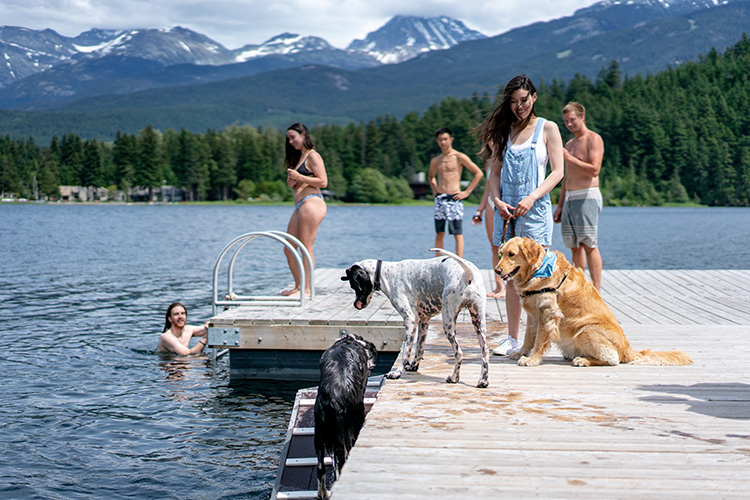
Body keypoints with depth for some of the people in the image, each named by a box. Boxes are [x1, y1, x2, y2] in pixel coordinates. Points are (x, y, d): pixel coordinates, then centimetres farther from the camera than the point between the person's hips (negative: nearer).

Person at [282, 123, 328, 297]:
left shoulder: (312, 156, -4)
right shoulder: (299, 157, 24)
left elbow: (323, 182, -13)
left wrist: (299, 177, -14)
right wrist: (292, 182, 9)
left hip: (312, 203, -10)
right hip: (300, 206, 10)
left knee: (306, 248, -9)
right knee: (289, 249, 9)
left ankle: (306, 289, -6)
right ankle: (298, 286, 17)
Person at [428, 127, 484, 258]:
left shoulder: (459, 157, -3)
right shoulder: (435, 161, 13)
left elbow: (479, 173, -3)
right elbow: (431, 176, 35)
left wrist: (467, 192, -6)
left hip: (454, 199, -5)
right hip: (439, 200, 5)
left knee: (458, 235, -3)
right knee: (439, 235, 6)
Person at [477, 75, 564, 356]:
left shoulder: (547, 129, 4)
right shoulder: (504, 131, 14)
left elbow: (557, 172, -2)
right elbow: (495, 172, 14)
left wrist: (531, 198, -15)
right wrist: (497, 201, -4)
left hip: (535, 209, -4)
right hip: (506, 211, 4)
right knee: (511, 276, 6)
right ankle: (512, 338, 11)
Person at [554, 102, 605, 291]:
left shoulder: (593, 139, -4)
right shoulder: (569, 144, 20)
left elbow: (594, 170, -17)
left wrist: (568, 158, -15)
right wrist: (560, 206, 19)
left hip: (587, 197, -8)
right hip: (569, 198, 8)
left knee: (589, 245, -11)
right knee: (575, 247, 6)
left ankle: (596, 292, -11)